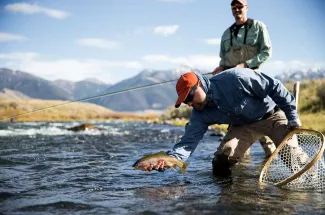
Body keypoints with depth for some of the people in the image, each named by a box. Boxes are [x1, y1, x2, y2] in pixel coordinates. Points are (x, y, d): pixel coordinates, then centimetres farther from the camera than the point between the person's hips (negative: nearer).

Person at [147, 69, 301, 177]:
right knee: (221, 163, -14)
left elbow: (274, 87, -24)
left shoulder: (235, 78, -32)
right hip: (244, 125, 4)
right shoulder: (200, 115, -14)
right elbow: (188, 141, -21)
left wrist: (292, 117, -21)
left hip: (273, 115, -4)